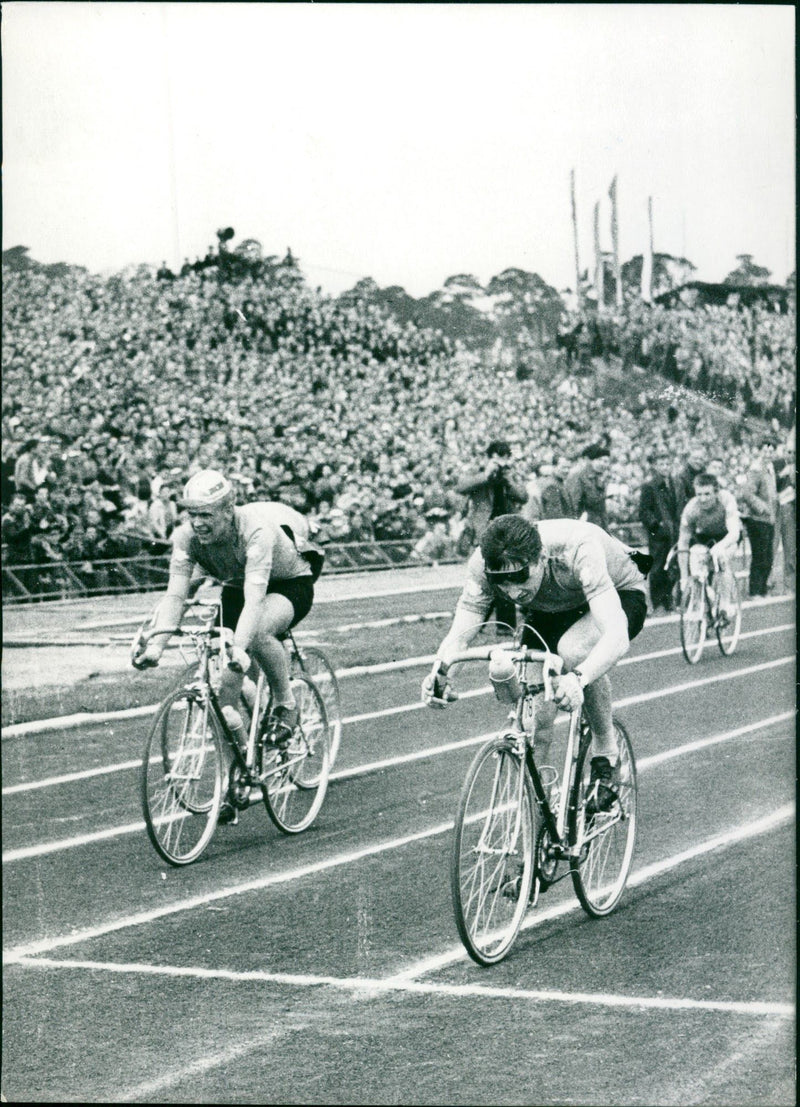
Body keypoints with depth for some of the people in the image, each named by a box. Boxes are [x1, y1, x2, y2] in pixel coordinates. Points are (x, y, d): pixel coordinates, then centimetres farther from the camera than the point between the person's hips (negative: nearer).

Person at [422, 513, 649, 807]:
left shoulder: (577, 549, -42)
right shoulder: (483, 565, -29)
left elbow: (617, 636, -50)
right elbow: (459, 634, -29)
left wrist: (578, 678, -68)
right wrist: (440, 671, -52)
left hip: (620, 595, -4)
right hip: (550, 610, 4)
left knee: (573, 648, -36)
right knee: (534, 719, -14)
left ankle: (607, 756, -14)